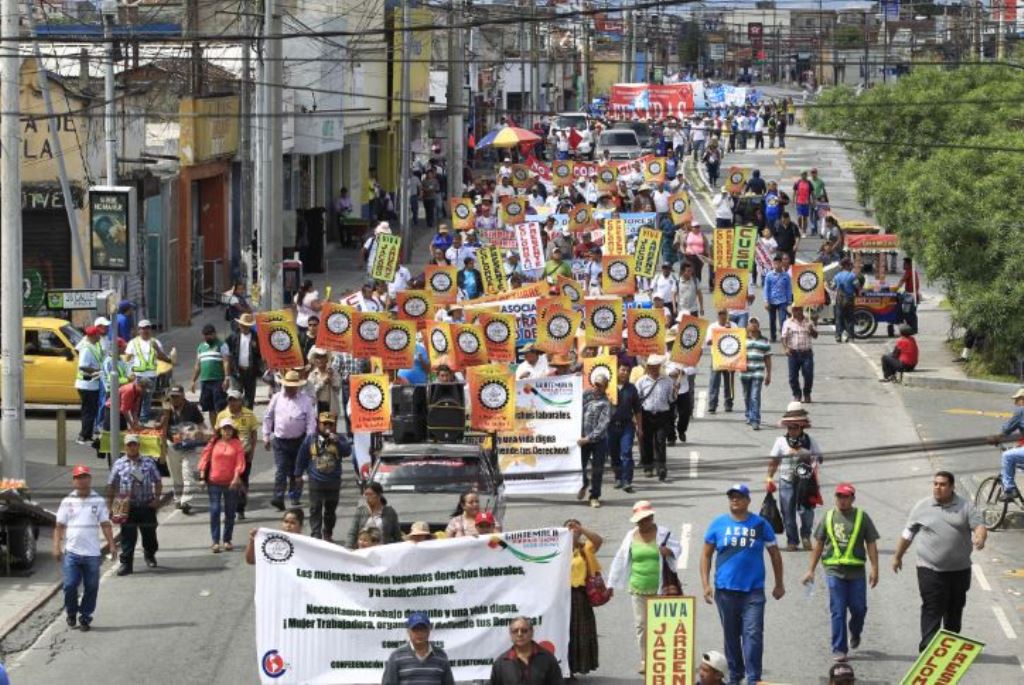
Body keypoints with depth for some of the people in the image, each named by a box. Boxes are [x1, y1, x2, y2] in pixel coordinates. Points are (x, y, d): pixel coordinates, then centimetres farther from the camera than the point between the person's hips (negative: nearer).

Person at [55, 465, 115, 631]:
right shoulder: (67, 502, 7)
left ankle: (85, 617, 17)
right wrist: (57, 547, -3)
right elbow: (59, 527, 7)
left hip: (92, 553, 1)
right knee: (70, 585, -6)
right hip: (71, 552, -1)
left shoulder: (98, 502, 6)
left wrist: (111, 545, -5)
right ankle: (71, 613, 17)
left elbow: (105, 525, 5)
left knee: (91, 587, 3)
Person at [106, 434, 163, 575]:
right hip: (127, 506, -1)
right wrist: (109, 504, 2)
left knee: (149, 533, 13)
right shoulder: (119, 464, 3)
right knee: (127, 536, -4)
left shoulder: (149, 463, 5)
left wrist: (157, 498, -3)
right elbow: (111, 485, 6)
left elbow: (157, 482, 9)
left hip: (147, 505, 1)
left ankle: (150, 555, 39)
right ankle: (126, 563, 1)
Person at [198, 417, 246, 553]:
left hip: (231, 483, 0)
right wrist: (202, 477, -2)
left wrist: (236, 477, -18)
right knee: (215, 511, -6)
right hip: (214, 482, 0)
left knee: (230, 512, 8)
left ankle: (227, 540, 19)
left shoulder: (237, 444, 0)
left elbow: (240, 462, -6)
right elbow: (205, 459, 4)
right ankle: (215, 541, -4)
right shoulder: (214, 443, 3)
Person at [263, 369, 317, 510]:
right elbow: (268, 418, 10)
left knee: (296, 471, 11)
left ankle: (294, 496, 26)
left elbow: (311, 421, -3)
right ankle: (278, 498, -18)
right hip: (280, 440, 0)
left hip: (298, 440, 0)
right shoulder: (277, 398, 4)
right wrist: (266, 437, 8)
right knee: (280, 470, -10)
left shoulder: (305, 400, -2)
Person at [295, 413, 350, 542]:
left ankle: (328, 534, 25)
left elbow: (347, 452, -14)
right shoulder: (310, 439, 2)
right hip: (316, 482, -1)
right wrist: (299, 473, 12)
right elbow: (302, 457, 9)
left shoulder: (340, 439, 1)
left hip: (333, 482, 1)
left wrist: (337, 441, -25)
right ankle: (316, 535, -8)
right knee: (315, 510, -7)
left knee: (331, 510, 11)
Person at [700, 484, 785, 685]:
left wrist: (779, 584, 14)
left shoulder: (760, 525, 3)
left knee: (753, 634, -12)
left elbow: (774, 554, 12)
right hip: (725, 591, 2)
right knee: (731, 636, 12)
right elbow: (706, 555, 9)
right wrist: (706, 584, 0)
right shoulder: (718, 525, 5)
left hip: (753, 591, -2)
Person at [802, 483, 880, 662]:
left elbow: (871, 544, 3)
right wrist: (811, 570, 10)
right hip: (834, 571, 0)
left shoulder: (862, 517, 4)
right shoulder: (828, 517, 8)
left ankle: (855, 634, 35)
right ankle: (839, 649, 3)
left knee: (859, 608, 4)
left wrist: (874, 569, -5)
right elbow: (818, 544, 12)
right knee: (838, 612, -2)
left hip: (856, 571, 0)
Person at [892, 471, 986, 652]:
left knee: (955, 610, 12)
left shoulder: (965, 506, 3)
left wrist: (980, 537, -30)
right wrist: (897, 556, 18)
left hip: (959, 570, 2)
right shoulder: (922, 507, 3)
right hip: (930, 569, -2)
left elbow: (979, 525, -6)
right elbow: (908, 534, 12)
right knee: (932, 610, -9)